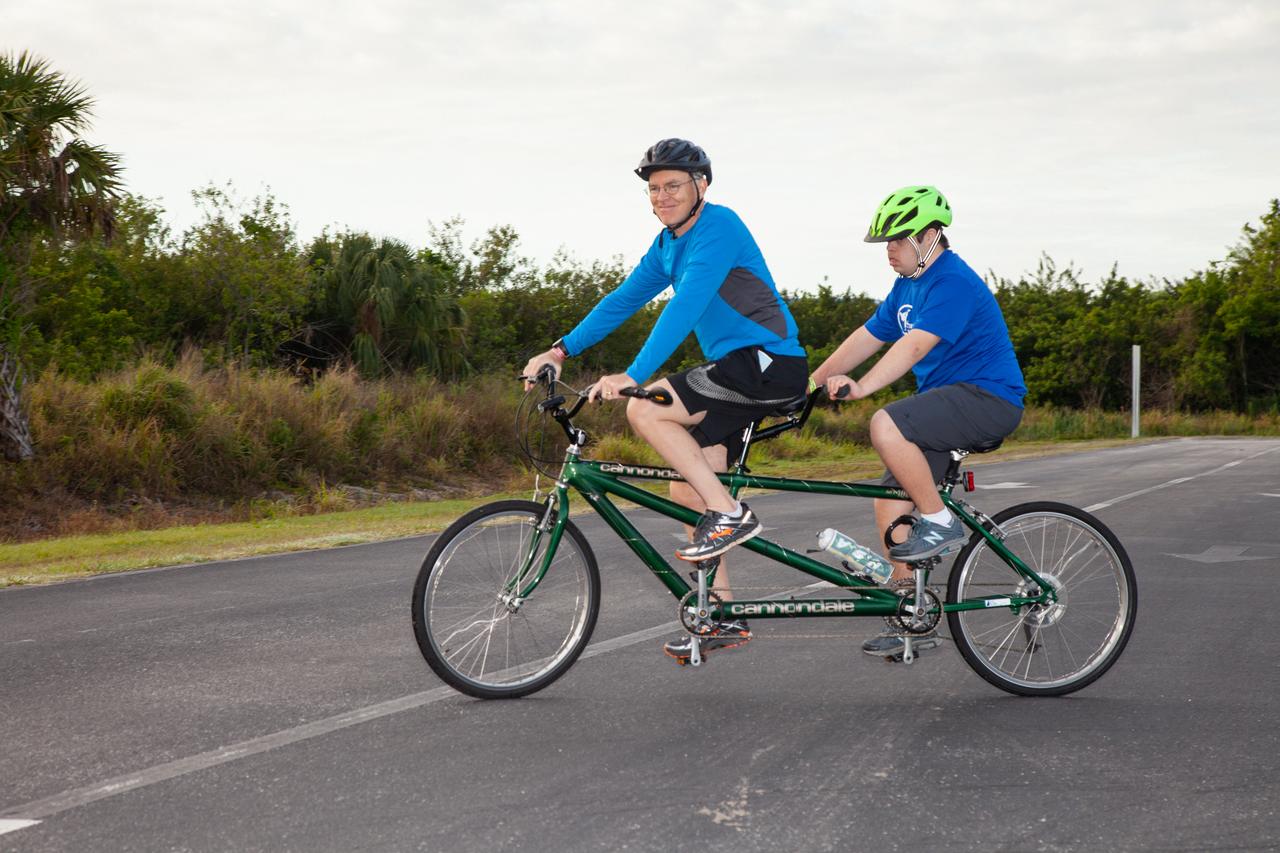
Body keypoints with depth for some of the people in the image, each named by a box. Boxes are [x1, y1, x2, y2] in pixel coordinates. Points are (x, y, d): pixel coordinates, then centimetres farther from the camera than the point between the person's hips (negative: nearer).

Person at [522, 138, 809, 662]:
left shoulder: (718, 227, -15)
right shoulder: (668, 244, 14)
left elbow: (685, 307, -26)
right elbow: (623, 300, 15)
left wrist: (633, 376, -34)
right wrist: (561, 350, 5)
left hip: (769, 364, -9)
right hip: (733, 371, 9)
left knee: (644, 410, -23)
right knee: (685, 492, 5)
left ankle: (730, 514, -17)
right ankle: (724, 617, 12)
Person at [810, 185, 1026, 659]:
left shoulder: (953, 282, -16)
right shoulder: (907, 286, 14)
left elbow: (915, 345, -28)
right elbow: (867, 337, 15)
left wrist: (862, 387, -36)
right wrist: (812, 382, 9)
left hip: (987, 398, -10)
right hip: (948, 401, 10)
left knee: (885, 426, -31)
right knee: (890, 503, 2)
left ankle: (940, 522, -15)